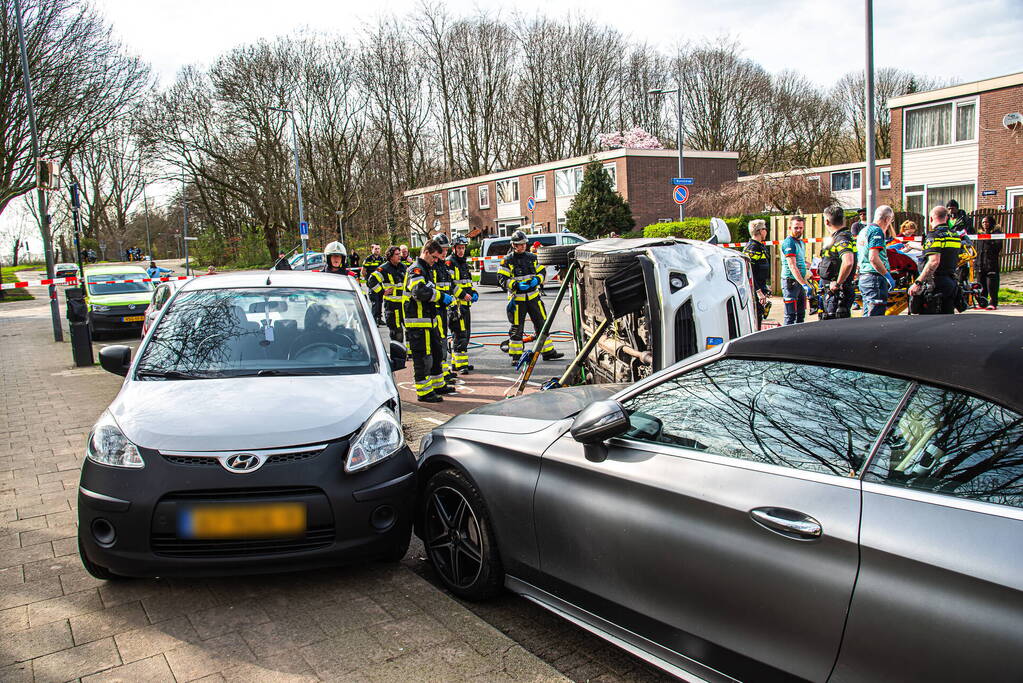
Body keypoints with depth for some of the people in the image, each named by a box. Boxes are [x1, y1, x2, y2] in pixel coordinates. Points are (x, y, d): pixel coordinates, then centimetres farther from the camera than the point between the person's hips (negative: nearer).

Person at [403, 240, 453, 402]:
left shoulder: (427, 269, 20)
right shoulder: (416, 270, -14)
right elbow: (419, 291, -31)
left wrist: (441, 298, 10)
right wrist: (441, 296, -24)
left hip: (429, 320, 11)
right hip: (418, 323, -11)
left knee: (436, 352, 19)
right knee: (423, 356, -5)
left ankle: (438, 385, 33)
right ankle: (423, 391, 2)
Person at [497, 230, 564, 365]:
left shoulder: (532, 258, 10)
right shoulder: (507, 261, -3)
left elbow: (542, 271, 15)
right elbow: (501, 279, -8)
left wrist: (537, 279, -7)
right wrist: (516, 285, -21)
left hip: (533, 297, 4)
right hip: (517, 298, -4)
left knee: (542, 323, 7)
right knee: (516, 327, -2)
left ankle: (548, 352, 15)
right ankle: (516, 355, 7)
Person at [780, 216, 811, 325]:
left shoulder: (801, 242, 16)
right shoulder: (789, 243, -13)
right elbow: (792, 266, -22)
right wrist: (804, 284, -29)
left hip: (800, 282, 9)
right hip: (791, 282, -9)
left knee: (801, 314, 13)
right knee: (790, 316, -8)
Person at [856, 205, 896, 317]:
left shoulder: (863, 231, 19)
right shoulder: (877, 231, -10)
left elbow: (857, 262, 23)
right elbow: (873, 258, -21)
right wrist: (888, 276, -16)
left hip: (863, 277, 10)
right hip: (875, 278, -10)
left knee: (867, 316, 14)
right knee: (876, 317, -9)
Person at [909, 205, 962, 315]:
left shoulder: (934, 235, -13)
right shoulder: (956, 235, 13)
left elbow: (934, 262, -24)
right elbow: (957, 261, 22)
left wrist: (918, 282, -24)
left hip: (935, 283, -8)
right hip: (951, 283, 8)